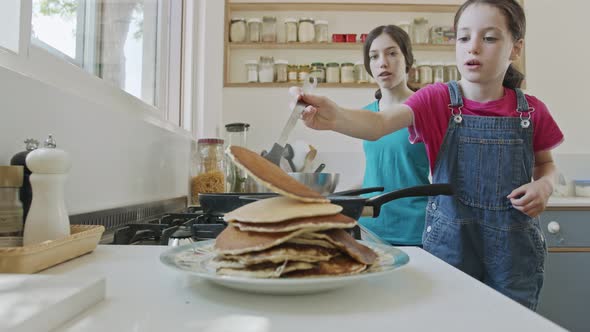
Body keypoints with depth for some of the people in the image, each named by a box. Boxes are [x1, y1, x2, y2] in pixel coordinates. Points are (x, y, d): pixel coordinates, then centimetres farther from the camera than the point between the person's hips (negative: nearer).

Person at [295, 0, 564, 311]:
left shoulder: (532, 111, -1)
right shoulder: (437, 99, -8)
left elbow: (545, 163, 16)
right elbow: (379, 123, -26)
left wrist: (544, 185, -7)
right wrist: (335, 117, -47)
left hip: (514, 247, 2)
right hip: (449, 241, -2)